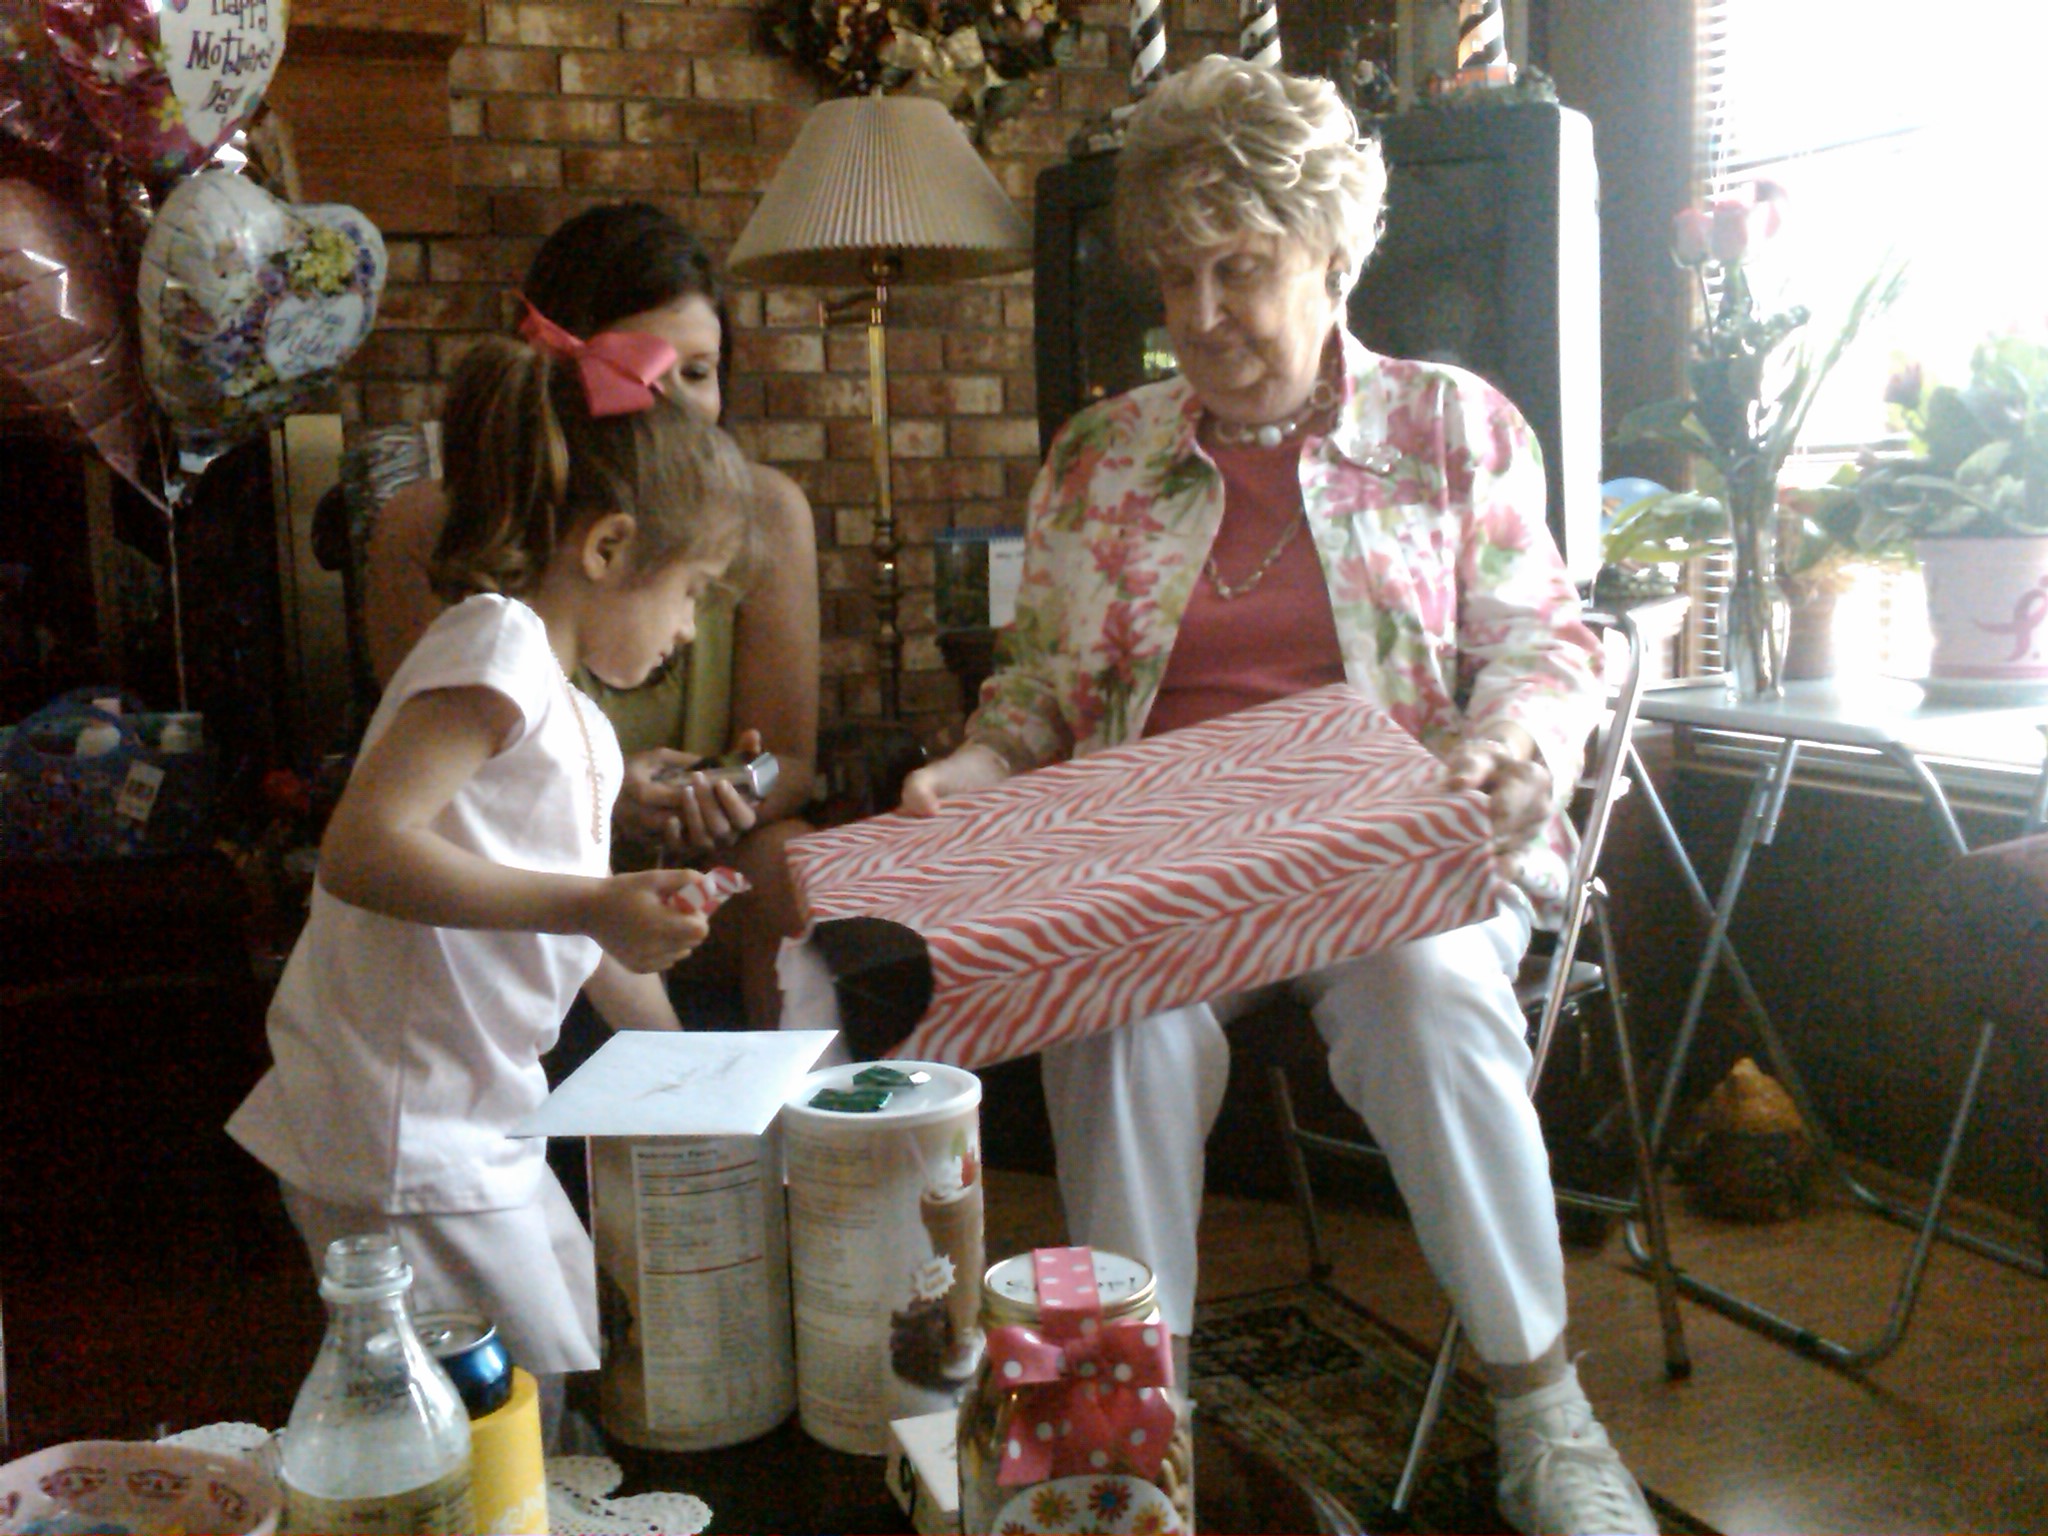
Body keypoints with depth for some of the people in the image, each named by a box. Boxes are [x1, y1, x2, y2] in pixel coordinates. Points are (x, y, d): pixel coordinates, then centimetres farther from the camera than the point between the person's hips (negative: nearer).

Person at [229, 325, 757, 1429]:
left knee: (593, 1377, 18)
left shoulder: (578, 724, 16)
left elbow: (599, 944, 24)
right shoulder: (494, 646, -16)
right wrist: (589, 907, -31)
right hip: (403, 1148, -10)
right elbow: (360, 850, -29)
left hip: (480, 1124, 10)